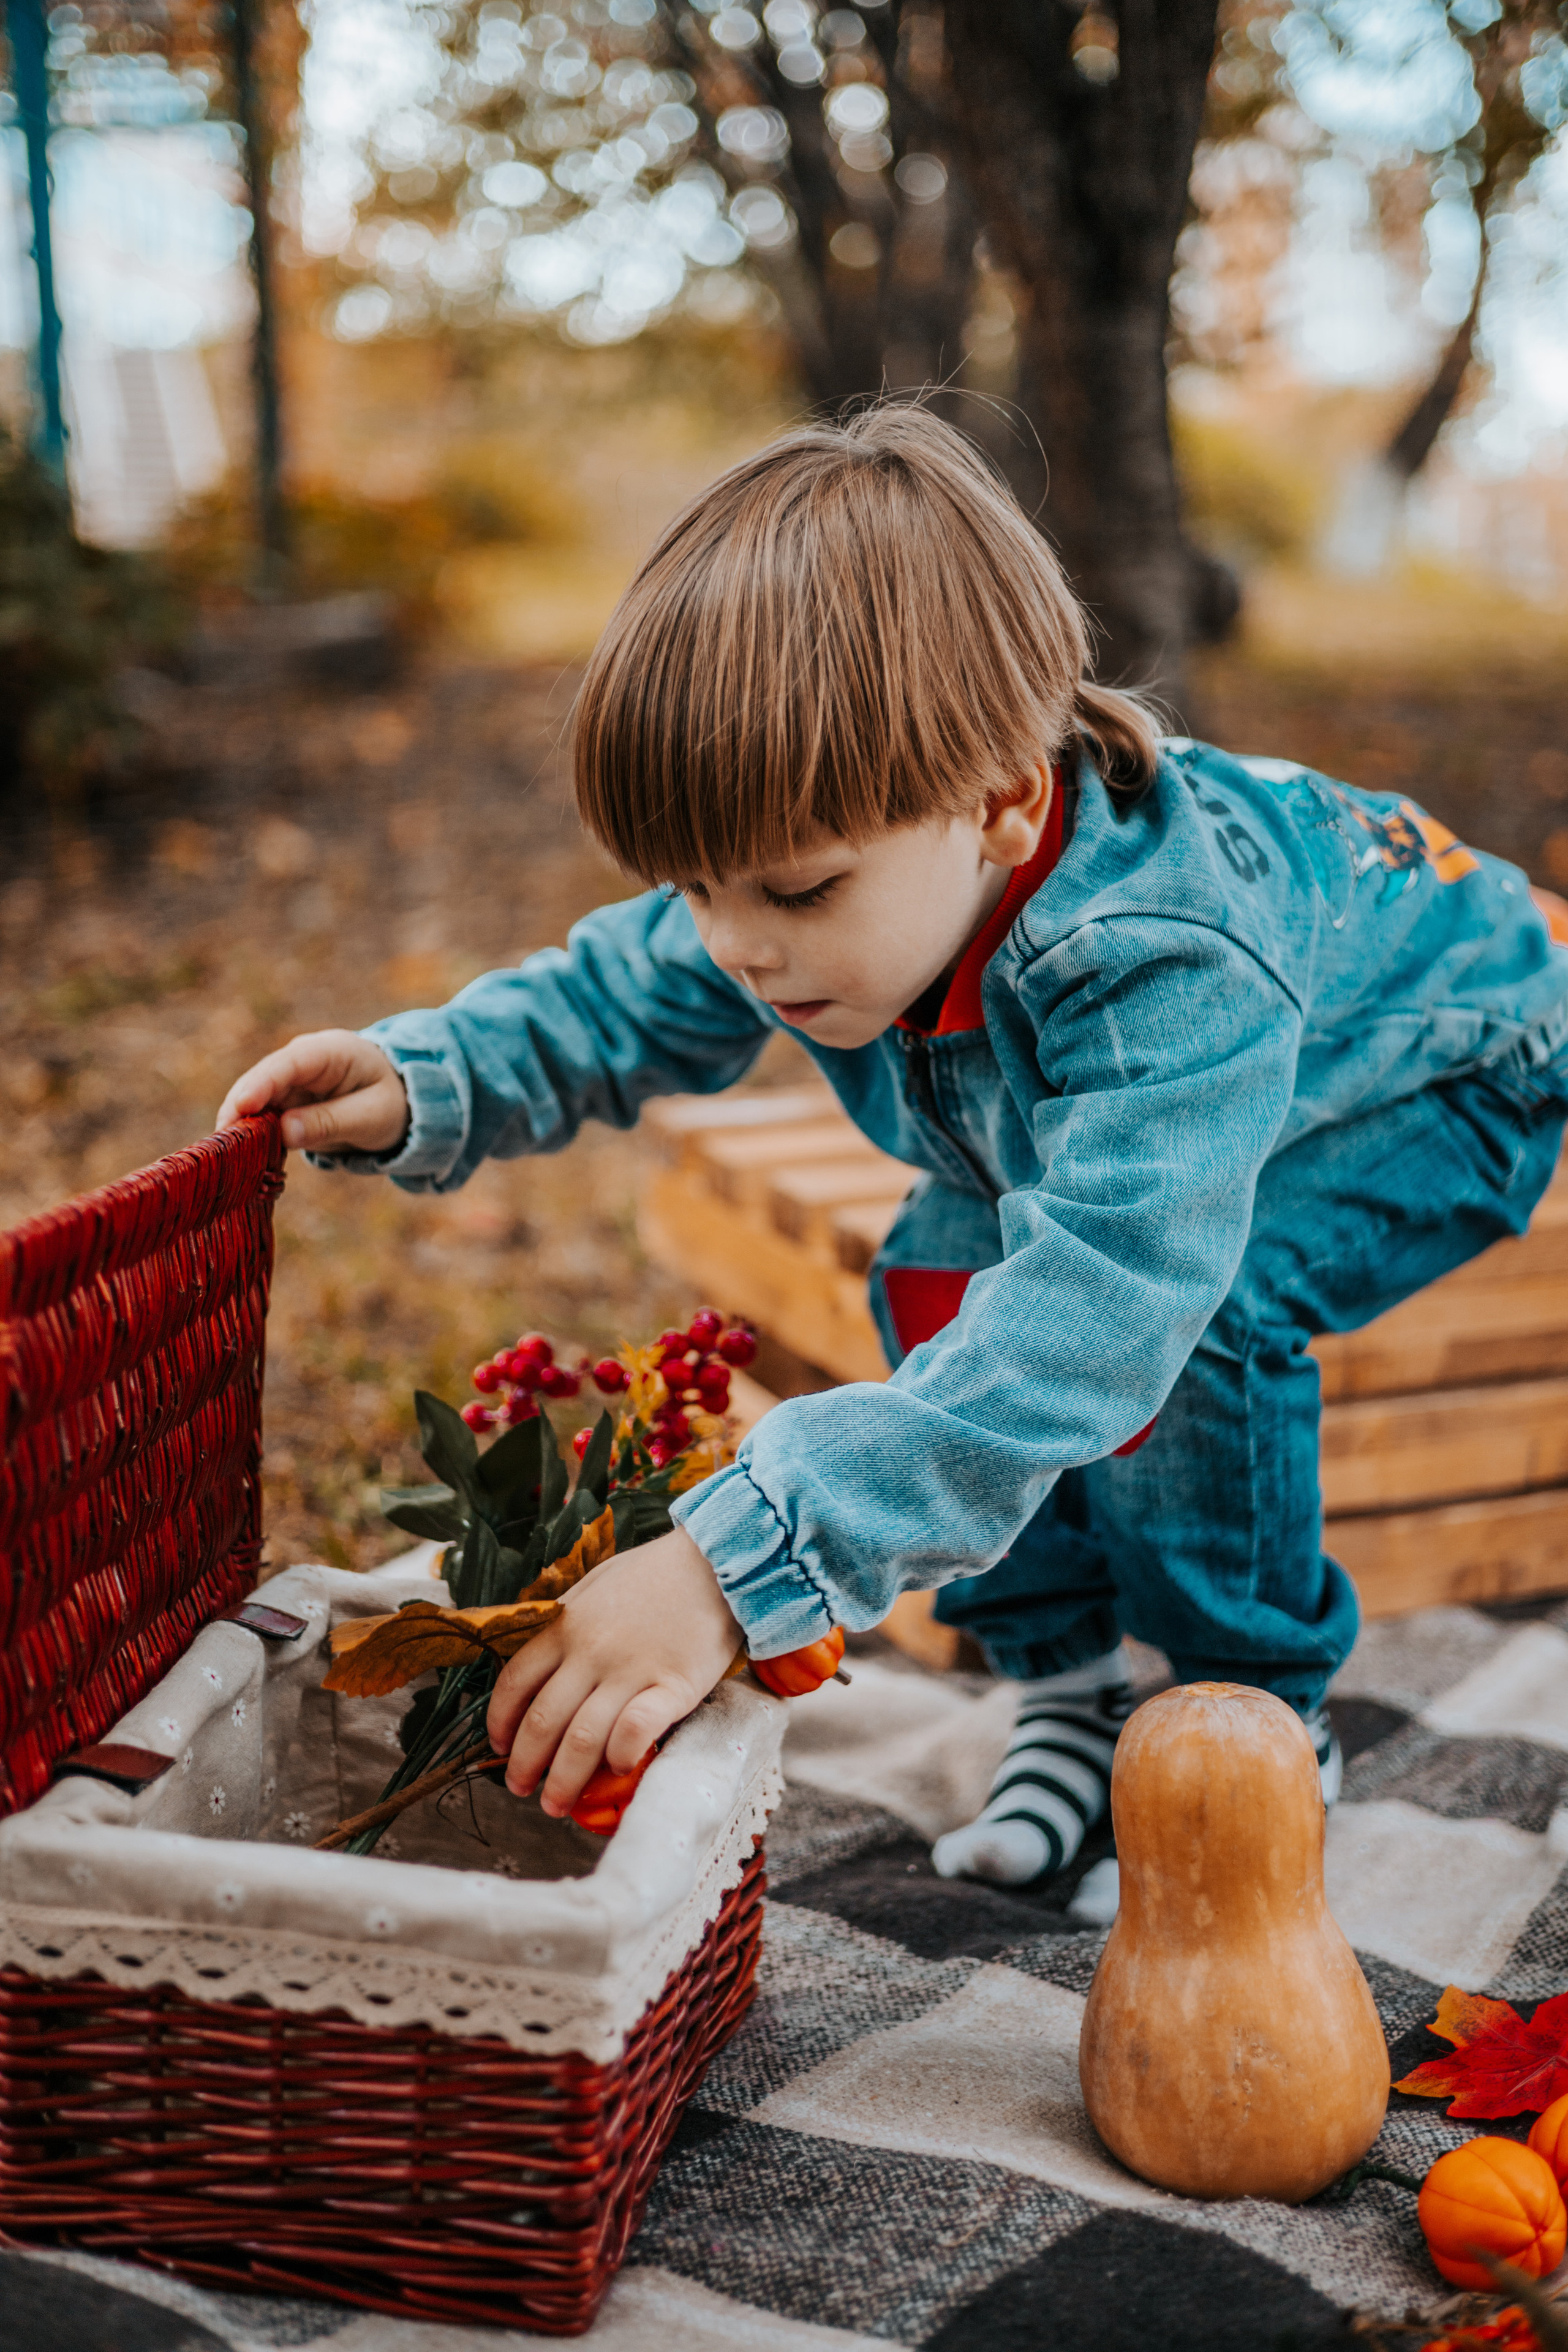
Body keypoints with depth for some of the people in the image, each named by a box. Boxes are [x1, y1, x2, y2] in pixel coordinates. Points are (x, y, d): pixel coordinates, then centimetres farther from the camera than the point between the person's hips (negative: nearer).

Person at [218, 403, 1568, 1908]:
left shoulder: (1169, 970, -47)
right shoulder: (837, 874, -23)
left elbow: (1083, 1323, -57)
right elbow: (619, 1001, -6)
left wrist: (732, 1566, -64)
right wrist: (418, 1086, -27)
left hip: (1439, 1081, -7)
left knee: (1185, 1311, -32)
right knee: (946, 1277, -13)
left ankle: (1262, 1717, -7)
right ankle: (1063, 1685, 4)